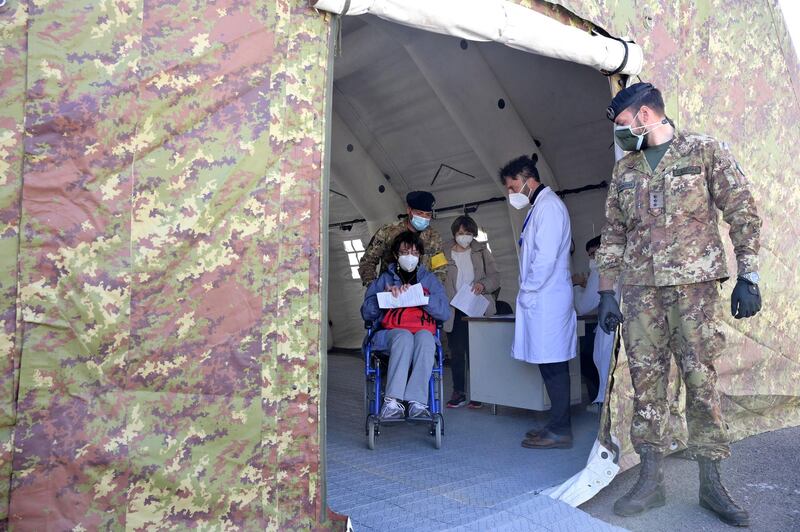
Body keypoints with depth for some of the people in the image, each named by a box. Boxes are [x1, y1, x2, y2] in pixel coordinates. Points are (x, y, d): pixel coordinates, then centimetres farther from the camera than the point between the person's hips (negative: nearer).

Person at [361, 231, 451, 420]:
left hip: (424, 334, 1)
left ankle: (417, 402, -43)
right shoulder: (384, 279, 20)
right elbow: (367, 313, 11)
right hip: (392, 333, 0)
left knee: (425, 336, -36)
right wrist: (385, 294, -5)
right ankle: (392, 402, -44)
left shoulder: (430, 279, 20)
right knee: (404, 336, -36)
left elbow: (445, 312, 5)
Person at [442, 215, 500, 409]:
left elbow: (495, 277, 8)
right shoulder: (444, 253, 7)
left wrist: (483, 284, -13)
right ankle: (458, 393, 11)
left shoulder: (481, 251, 10)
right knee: (456, 352, 2)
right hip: (454, 311, 0)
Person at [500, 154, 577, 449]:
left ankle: (560, 431, 2)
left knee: (552, 365, -5)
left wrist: (527, 292, -11)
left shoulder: (548, 206, -10)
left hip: (545, 299, -10)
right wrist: (528, 292, 15)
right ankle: (559, 425, 20)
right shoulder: (539, 206, 20)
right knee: (552, 365, 12)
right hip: (542, 299, 10)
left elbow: (546, 258, -19)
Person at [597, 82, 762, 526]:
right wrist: (606, 293, 9)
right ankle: (651, 481, 12)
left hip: (694, 281, -3)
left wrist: (747, 277, -6)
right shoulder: (624, 170, 15)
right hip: (640, 287, 4)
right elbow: (612, 235, 15)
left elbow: (742, 213, 0)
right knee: (646, 379, 3)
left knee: (701, 378, -1)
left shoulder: (705, 151, 3)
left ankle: (711, 484, 12)